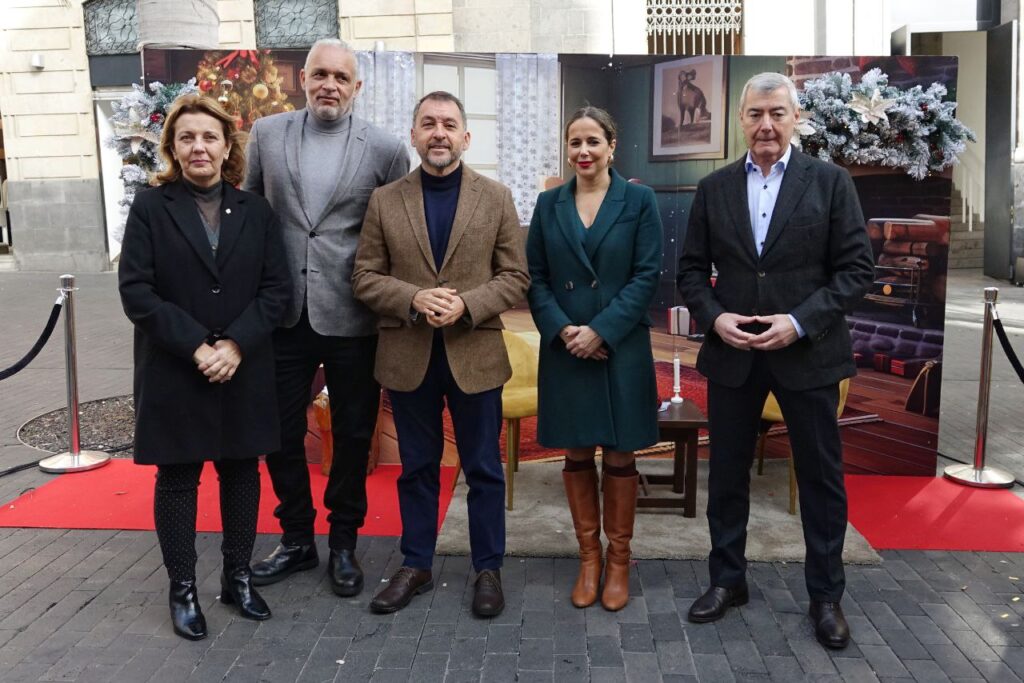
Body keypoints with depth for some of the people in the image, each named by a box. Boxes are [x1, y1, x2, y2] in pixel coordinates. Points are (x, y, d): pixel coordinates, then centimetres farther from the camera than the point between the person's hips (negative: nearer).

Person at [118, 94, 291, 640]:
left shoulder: (255, 211, 5)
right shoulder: (150, 207, 0)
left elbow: (276, 288, -1)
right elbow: (135, 291, -8)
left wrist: (236, 344, -14)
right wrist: (196, 346, -17)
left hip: (244, 370, 2)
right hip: (173, 372, -2)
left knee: (241, 471, 10)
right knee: (177, 477, 7)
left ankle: (238, 576, 27)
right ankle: (182, 588, 21)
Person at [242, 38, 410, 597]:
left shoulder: (385, 150, -4)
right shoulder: (267, 133, 4)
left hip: (351, 318, -2)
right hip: (283, 315, 2)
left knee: (352, 436, 10)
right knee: (280, 434, 11)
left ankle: (343, 543, 30)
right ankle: (296, 539, 32)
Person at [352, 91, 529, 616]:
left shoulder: (496, 198, 2)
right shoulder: (385, 201, 3)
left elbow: (515, 276, 0)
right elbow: (365, 277, 2)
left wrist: (466, 305, -17)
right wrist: (415, 299, -16)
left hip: (475, 355, -1)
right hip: (407, 357, 1)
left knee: (484, 470, 9)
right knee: (417, 469, 14)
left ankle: (487, 568, 25)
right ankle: (416, 566, 29)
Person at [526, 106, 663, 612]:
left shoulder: (639, 200, 0)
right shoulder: (549, 204, 7)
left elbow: (647, 275, -6)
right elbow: (536, 277, 4)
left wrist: (600, 330, -14)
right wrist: (561, 329, -11)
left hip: (621, 348, -2)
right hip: (564, 349, 2)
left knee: (619, 456, 6)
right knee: (576, 455, 9)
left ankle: (618, 559, 21)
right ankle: (588, 556, 23)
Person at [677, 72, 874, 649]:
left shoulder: (831, 182, -2)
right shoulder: (714, 188, 5)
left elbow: (856, 269, -5)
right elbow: (692, 269, 7)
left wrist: (800, 321, -16)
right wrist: (714, 317, -11)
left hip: (808, 354, -2)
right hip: (732, 353, 2)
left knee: (822, 478, 8)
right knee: (727, 473, 12)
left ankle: (826, 595, 26)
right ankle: (727, 579, 30)